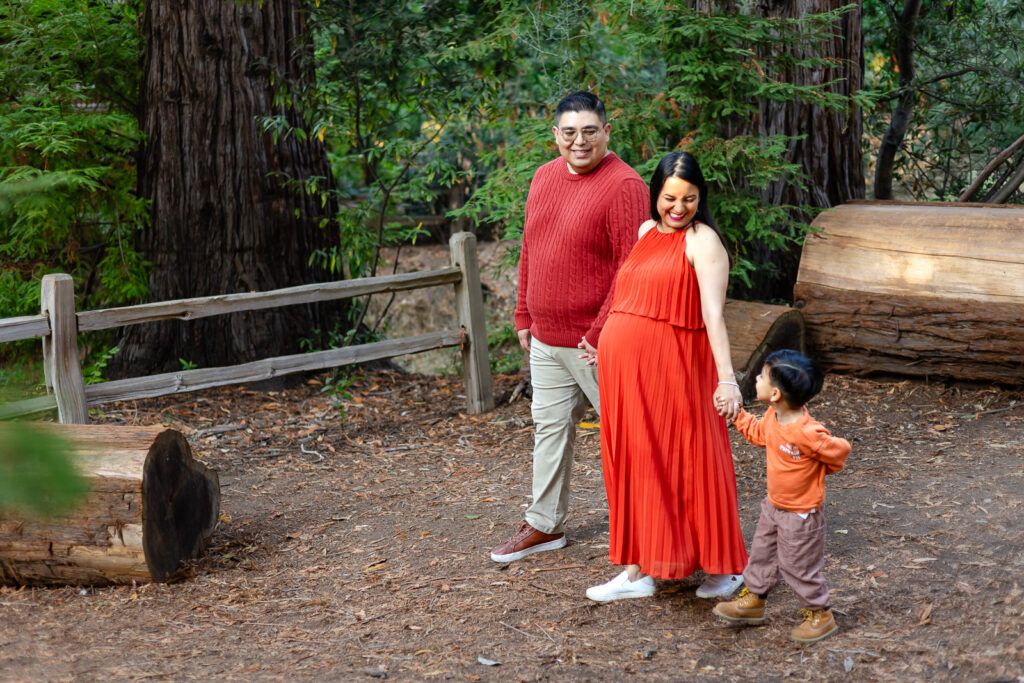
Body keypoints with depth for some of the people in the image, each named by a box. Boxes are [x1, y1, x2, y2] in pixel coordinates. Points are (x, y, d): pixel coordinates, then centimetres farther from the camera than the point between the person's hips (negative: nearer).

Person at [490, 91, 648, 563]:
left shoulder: (623, 185, -15)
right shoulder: (545, 177, 10)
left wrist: (602, 334, -20)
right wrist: (524, 316, 14)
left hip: (595, 342, -8)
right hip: (546, 338, 8)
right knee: (549, 427, 16)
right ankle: (544, 525, 28)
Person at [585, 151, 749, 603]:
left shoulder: (703, 241, -9)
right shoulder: (646, 232, 13)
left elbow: (713, 313, -19)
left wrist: (727, 377, -26)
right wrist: (606, 344, 27)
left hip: (672, 368, -7)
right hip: (624, 367, 7)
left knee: (687, 461, 2)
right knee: (634, 464, 11)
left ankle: (723, 568, 16)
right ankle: (638, 572, 20)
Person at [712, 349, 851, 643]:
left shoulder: (807, 433, -33)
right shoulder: (773, 417, -8)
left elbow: (840, 450, -21)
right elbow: (758, 433, 15)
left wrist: (819, 470, -5)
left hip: (801, 513, -8)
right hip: (773, 505, 8)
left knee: (799, 566, 6)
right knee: (761, 554, 21)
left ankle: (821, 615, 24)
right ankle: (753, 600, 39)